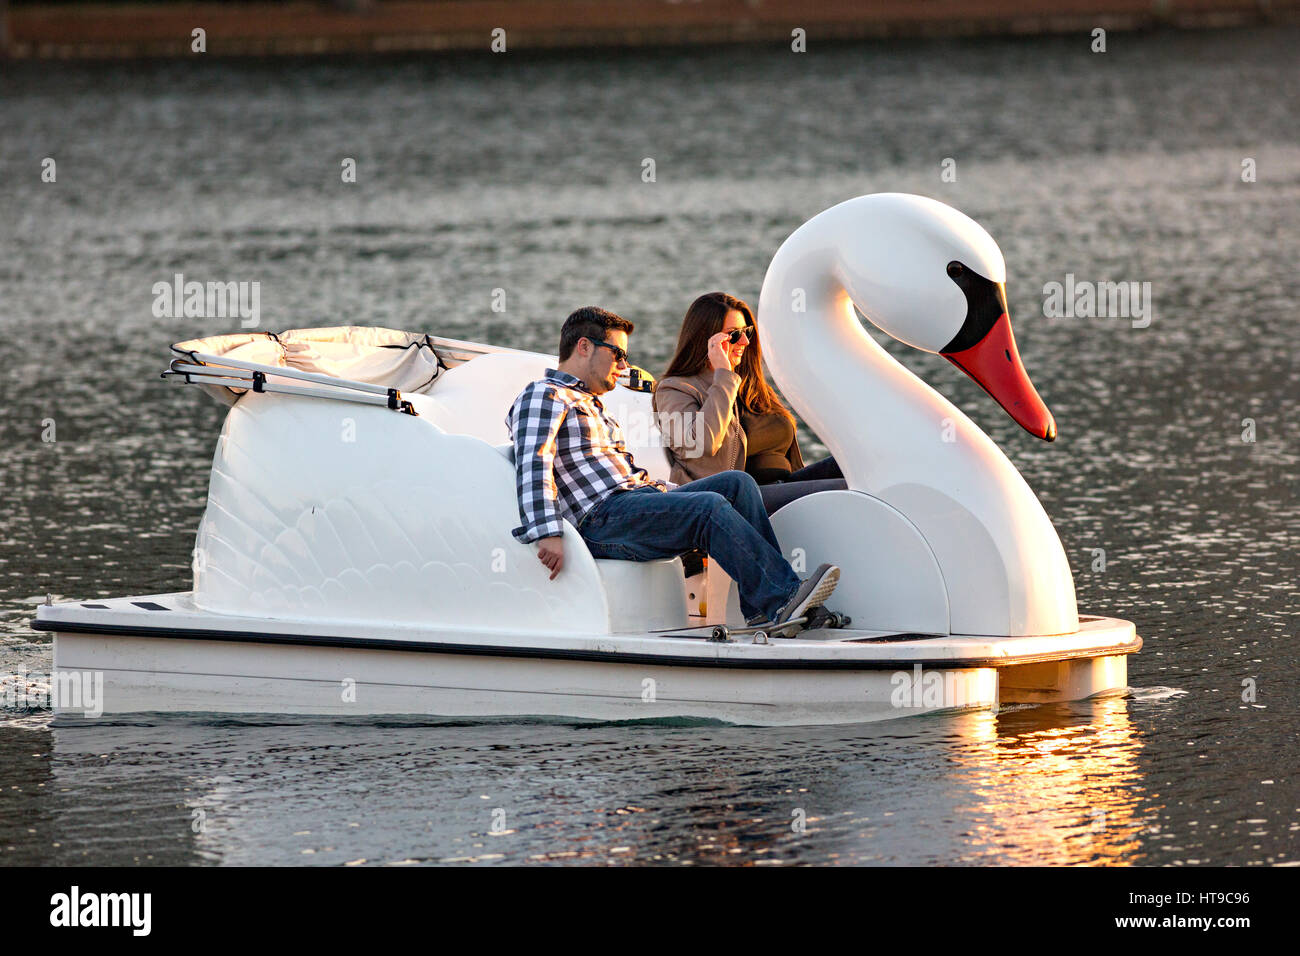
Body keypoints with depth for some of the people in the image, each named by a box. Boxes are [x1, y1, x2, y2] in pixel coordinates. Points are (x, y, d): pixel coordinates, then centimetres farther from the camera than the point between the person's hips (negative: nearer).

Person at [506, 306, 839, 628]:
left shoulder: (590, 405, 32)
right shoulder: (543, 396, 1)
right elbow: (534, 465, -15)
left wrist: (680, 490, 21)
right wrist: (547, 533, -28)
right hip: (600, 519, -10)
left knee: (737, 482, -6)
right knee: (709, 506, -27)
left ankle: (760, 609, -19)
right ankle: (782, 598, -36)